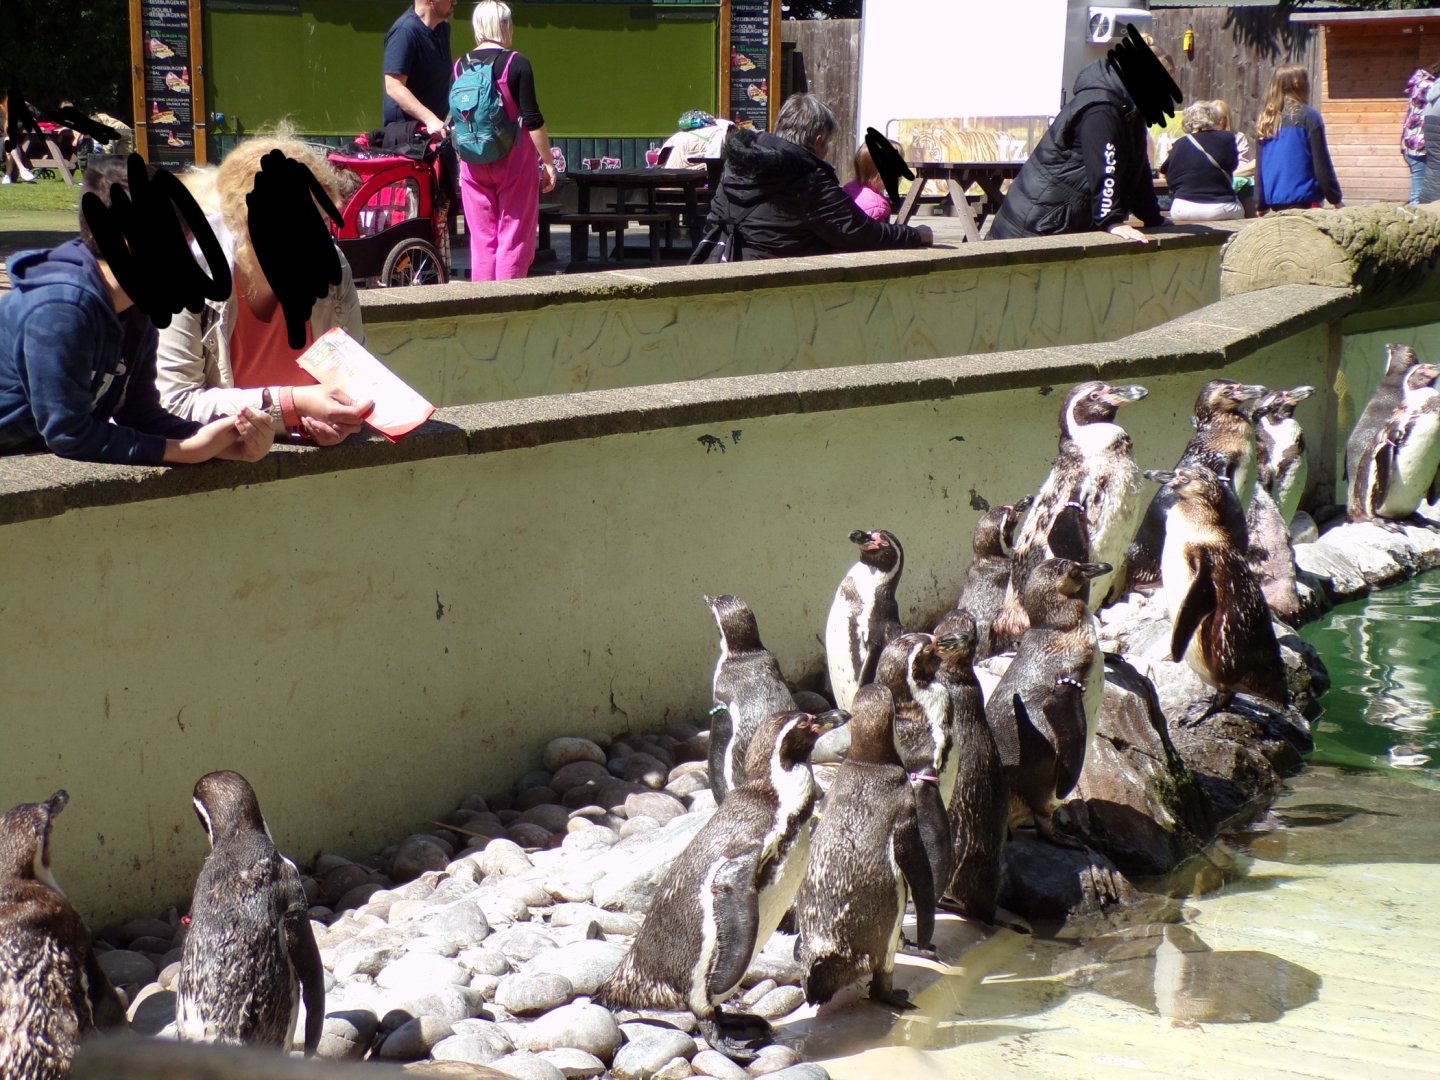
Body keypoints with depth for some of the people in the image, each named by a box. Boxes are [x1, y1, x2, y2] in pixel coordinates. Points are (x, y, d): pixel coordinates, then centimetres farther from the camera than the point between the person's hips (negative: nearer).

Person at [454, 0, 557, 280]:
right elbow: (532, 119, -12)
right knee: (514, 237, 2)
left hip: (473, 163, 4)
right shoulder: (516, 63, -10)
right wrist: (548, 162, -5)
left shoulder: (460, 66, 4)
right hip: (514, 162, -4)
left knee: (481, 238, 9)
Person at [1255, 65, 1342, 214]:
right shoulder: (1308, 116, -6)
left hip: (1274, 202, 5)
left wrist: (1261, 204, 17)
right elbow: (1322, 163, -6)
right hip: (1304, 200, -5)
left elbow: (1259, 167, 11)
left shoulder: (1266, 120, 8)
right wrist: (1335, 198, 1)